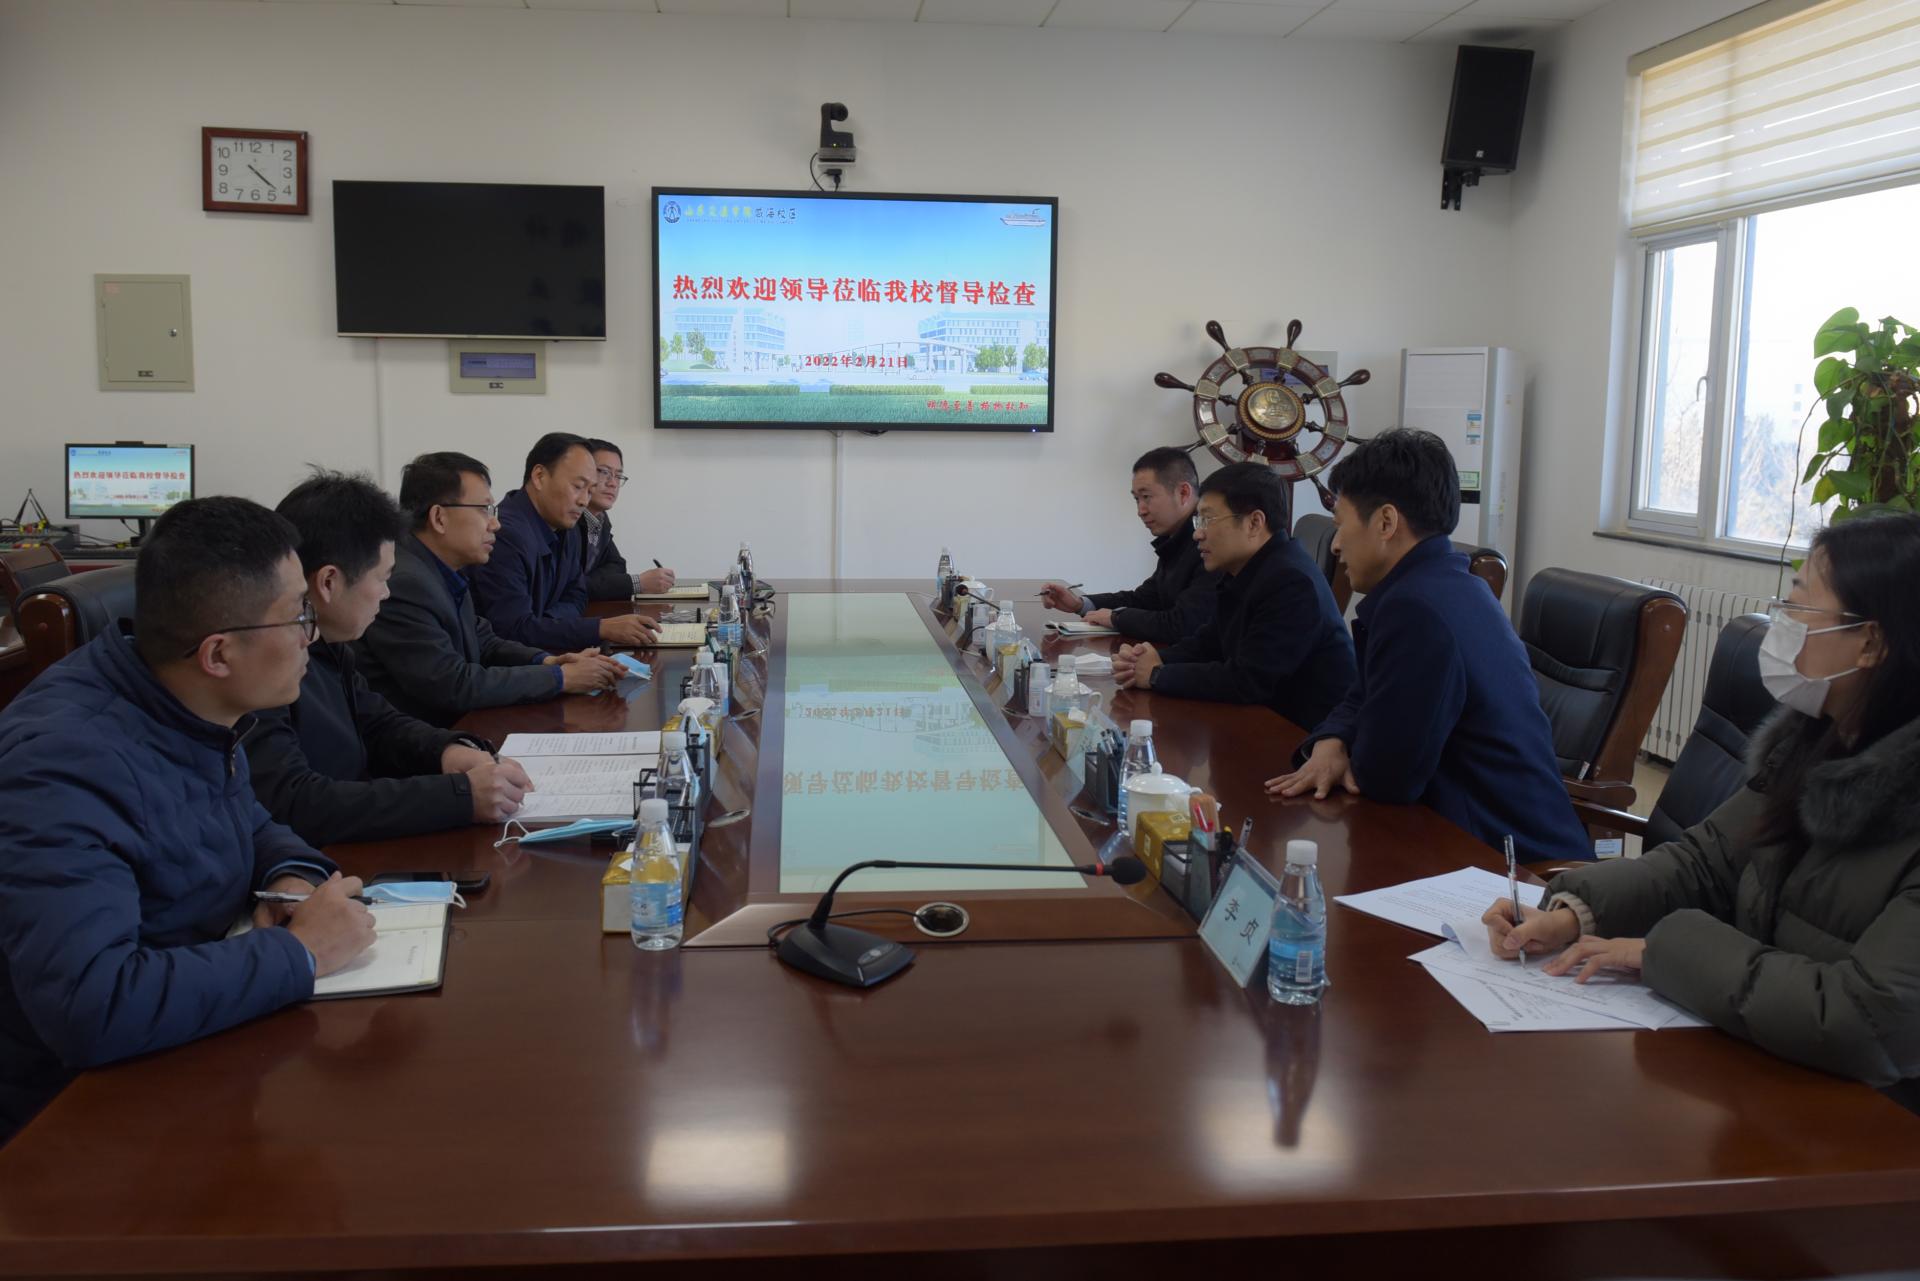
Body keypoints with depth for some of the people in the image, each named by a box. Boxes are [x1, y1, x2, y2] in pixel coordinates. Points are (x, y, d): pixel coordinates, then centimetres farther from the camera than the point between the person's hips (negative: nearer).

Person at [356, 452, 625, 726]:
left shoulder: (442, 569, 5)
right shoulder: (401, 583, -21)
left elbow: (482, 642, 14)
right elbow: (454, 686, -22)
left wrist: (547, 661, -4)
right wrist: (559, 677, -16)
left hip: (454, 724, 8)